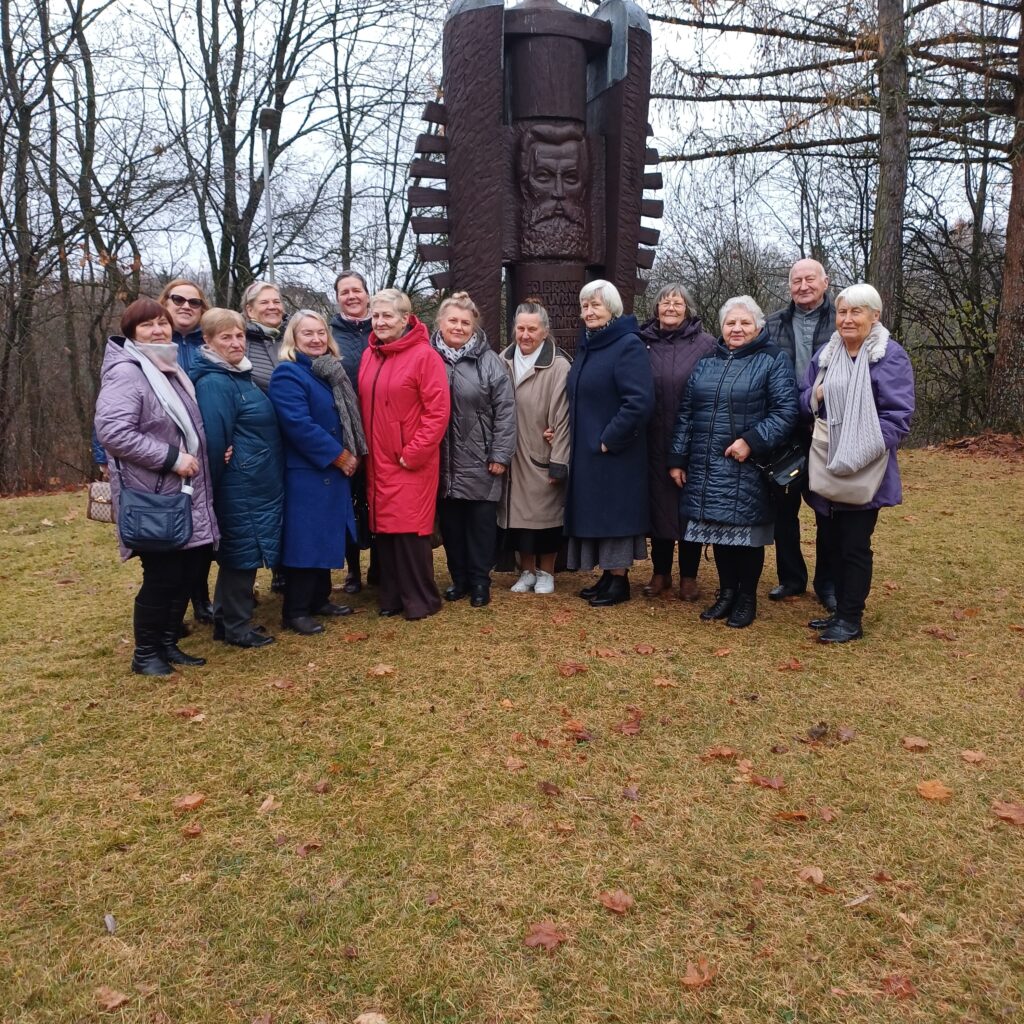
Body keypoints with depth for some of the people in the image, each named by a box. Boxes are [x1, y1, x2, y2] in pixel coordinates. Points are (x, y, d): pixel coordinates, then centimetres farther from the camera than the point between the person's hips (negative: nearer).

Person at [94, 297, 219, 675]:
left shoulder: (171, 370, 15)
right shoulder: (126, 373, -13)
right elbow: (112, 431, -25)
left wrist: (205, 455, 9)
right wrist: (171, 458, -22)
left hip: (186, 494, 9)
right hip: (153, 497, -9)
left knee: (193, 567, 11)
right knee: (162, 576, -3)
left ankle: (168, 643, 26)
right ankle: (145, 654, 15)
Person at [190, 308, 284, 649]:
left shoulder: (241, 375, 13)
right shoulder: (213, 383, -17)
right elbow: (214, 440, -20)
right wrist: (213, 487, -14)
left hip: (257, 483, 9)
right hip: (240, 486, -9)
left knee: (241, 551, 15)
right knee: (242, 550, -1)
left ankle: (226, 619, 27)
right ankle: (235, 626, 12)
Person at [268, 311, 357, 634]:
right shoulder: (287, 374, -12)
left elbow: (342, 419, 20)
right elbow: (299, 425, -22)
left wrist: (348, 455, 3)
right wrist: (340, 456, -17)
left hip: (332, 471, 9)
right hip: (305, 472, -8)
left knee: (327, 537, 14)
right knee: (305, 540, -5)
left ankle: (319, 599, 27)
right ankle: (295, 611, 5)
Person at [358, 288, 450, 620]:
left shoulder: (424, 355, -10)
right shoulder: (369, 355, 11)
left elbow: (438, 411, -14)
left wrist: (414, 453, -15)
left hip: (412, 462, -6)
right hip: (378, 461, 6)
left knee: (410, 530, -3)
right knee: (383, 529, 11)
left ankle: (421, 599, 12)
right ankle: (391, 596, 23)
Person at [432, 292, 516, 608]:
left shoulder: (488, 361, -3)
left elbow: (505, 410, -4)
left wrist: (500, 454, -8)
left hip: (480, 461, -2)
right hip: (441, 461, 2)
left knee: (481, 522, 6)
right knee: (450, 522, 11)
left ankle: (480, 581, 20)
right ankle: (459, 578, 26)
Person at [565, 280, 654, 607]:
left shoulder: (628, 345, -14)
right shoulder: (586, 345, 12)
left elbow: (640, 402, -23)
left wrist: (609, 439, -19)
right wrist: (578, 438, 10)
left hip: (615, 452, -8)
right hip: (586, 451, 8)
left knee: (615, 512, -1)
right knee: (597, 514, 12)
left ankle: (620, 580, 10)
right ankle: (608, 575, 22)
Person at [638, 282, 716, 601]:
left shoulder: (705, 344, -1)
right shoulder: (643, 343, 5)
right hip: (654, 442, 2)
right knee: (658, 503, 10)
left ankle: (689, 576, 20)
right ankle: (661, 572, 24)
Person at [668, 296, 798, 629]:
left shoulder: (773, 361, -1)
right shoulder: (706, 362, 13)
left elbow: (785, 411, -10)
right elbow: (685, 413, 13)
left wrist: (751, 441, -21)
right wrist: (677, 458, 8)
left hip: (748, 469, -4)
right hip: (707, 468, 4)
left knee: (746, 534, 4)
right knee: (719, 532, 11)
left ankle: (747, 599, 20)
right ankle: (726, 593, 27)